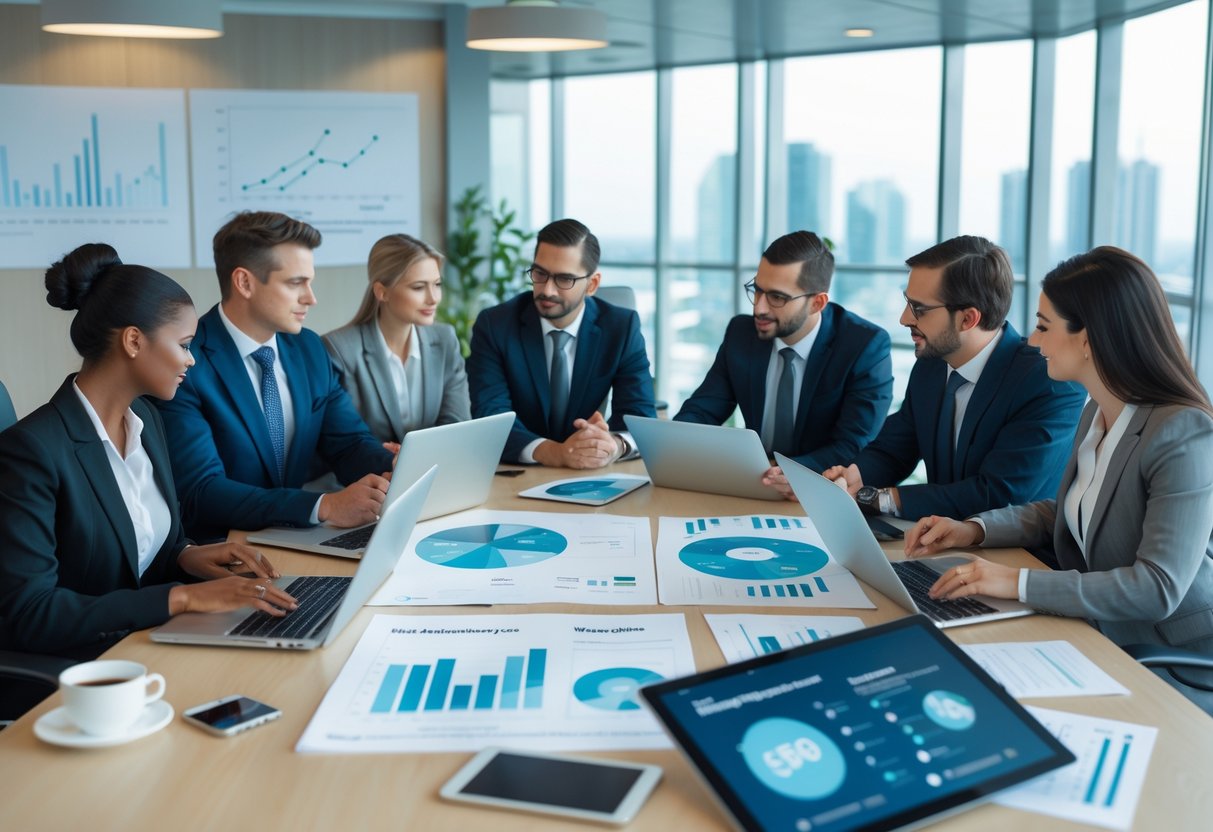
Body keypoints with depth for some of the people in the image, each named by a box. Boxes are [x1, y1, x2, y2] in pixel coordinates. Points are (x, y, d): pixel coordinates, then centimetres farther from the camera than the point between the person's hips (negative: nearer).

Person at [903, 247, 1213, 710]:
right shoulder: (1096, 415, 5)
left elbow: (1159, 587, -27)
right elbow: (1068, 512, 19)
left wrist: (1020, 583, -30)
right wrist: (975, 530, 3)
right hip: (1102, 641, 8)